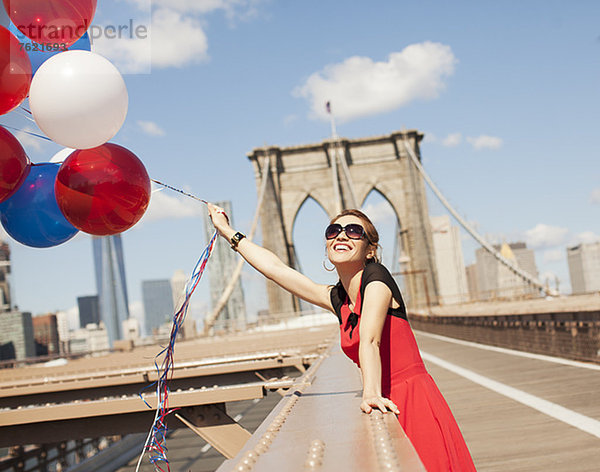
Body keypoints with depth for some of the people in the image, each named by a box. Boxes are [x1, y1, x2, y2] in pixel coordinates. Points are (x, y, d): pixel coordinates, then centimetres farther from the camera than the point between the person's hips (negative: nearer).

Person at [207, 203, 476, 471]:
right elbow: (275, 268, 19)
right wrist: (227, 231, 25)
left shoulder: (376, 277, -9)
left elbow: (369, 341, -24)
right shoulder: (337, 299, 11)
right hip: (387, 406, 7)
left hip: (412, 400, -7)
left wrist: (371, 394, -36)